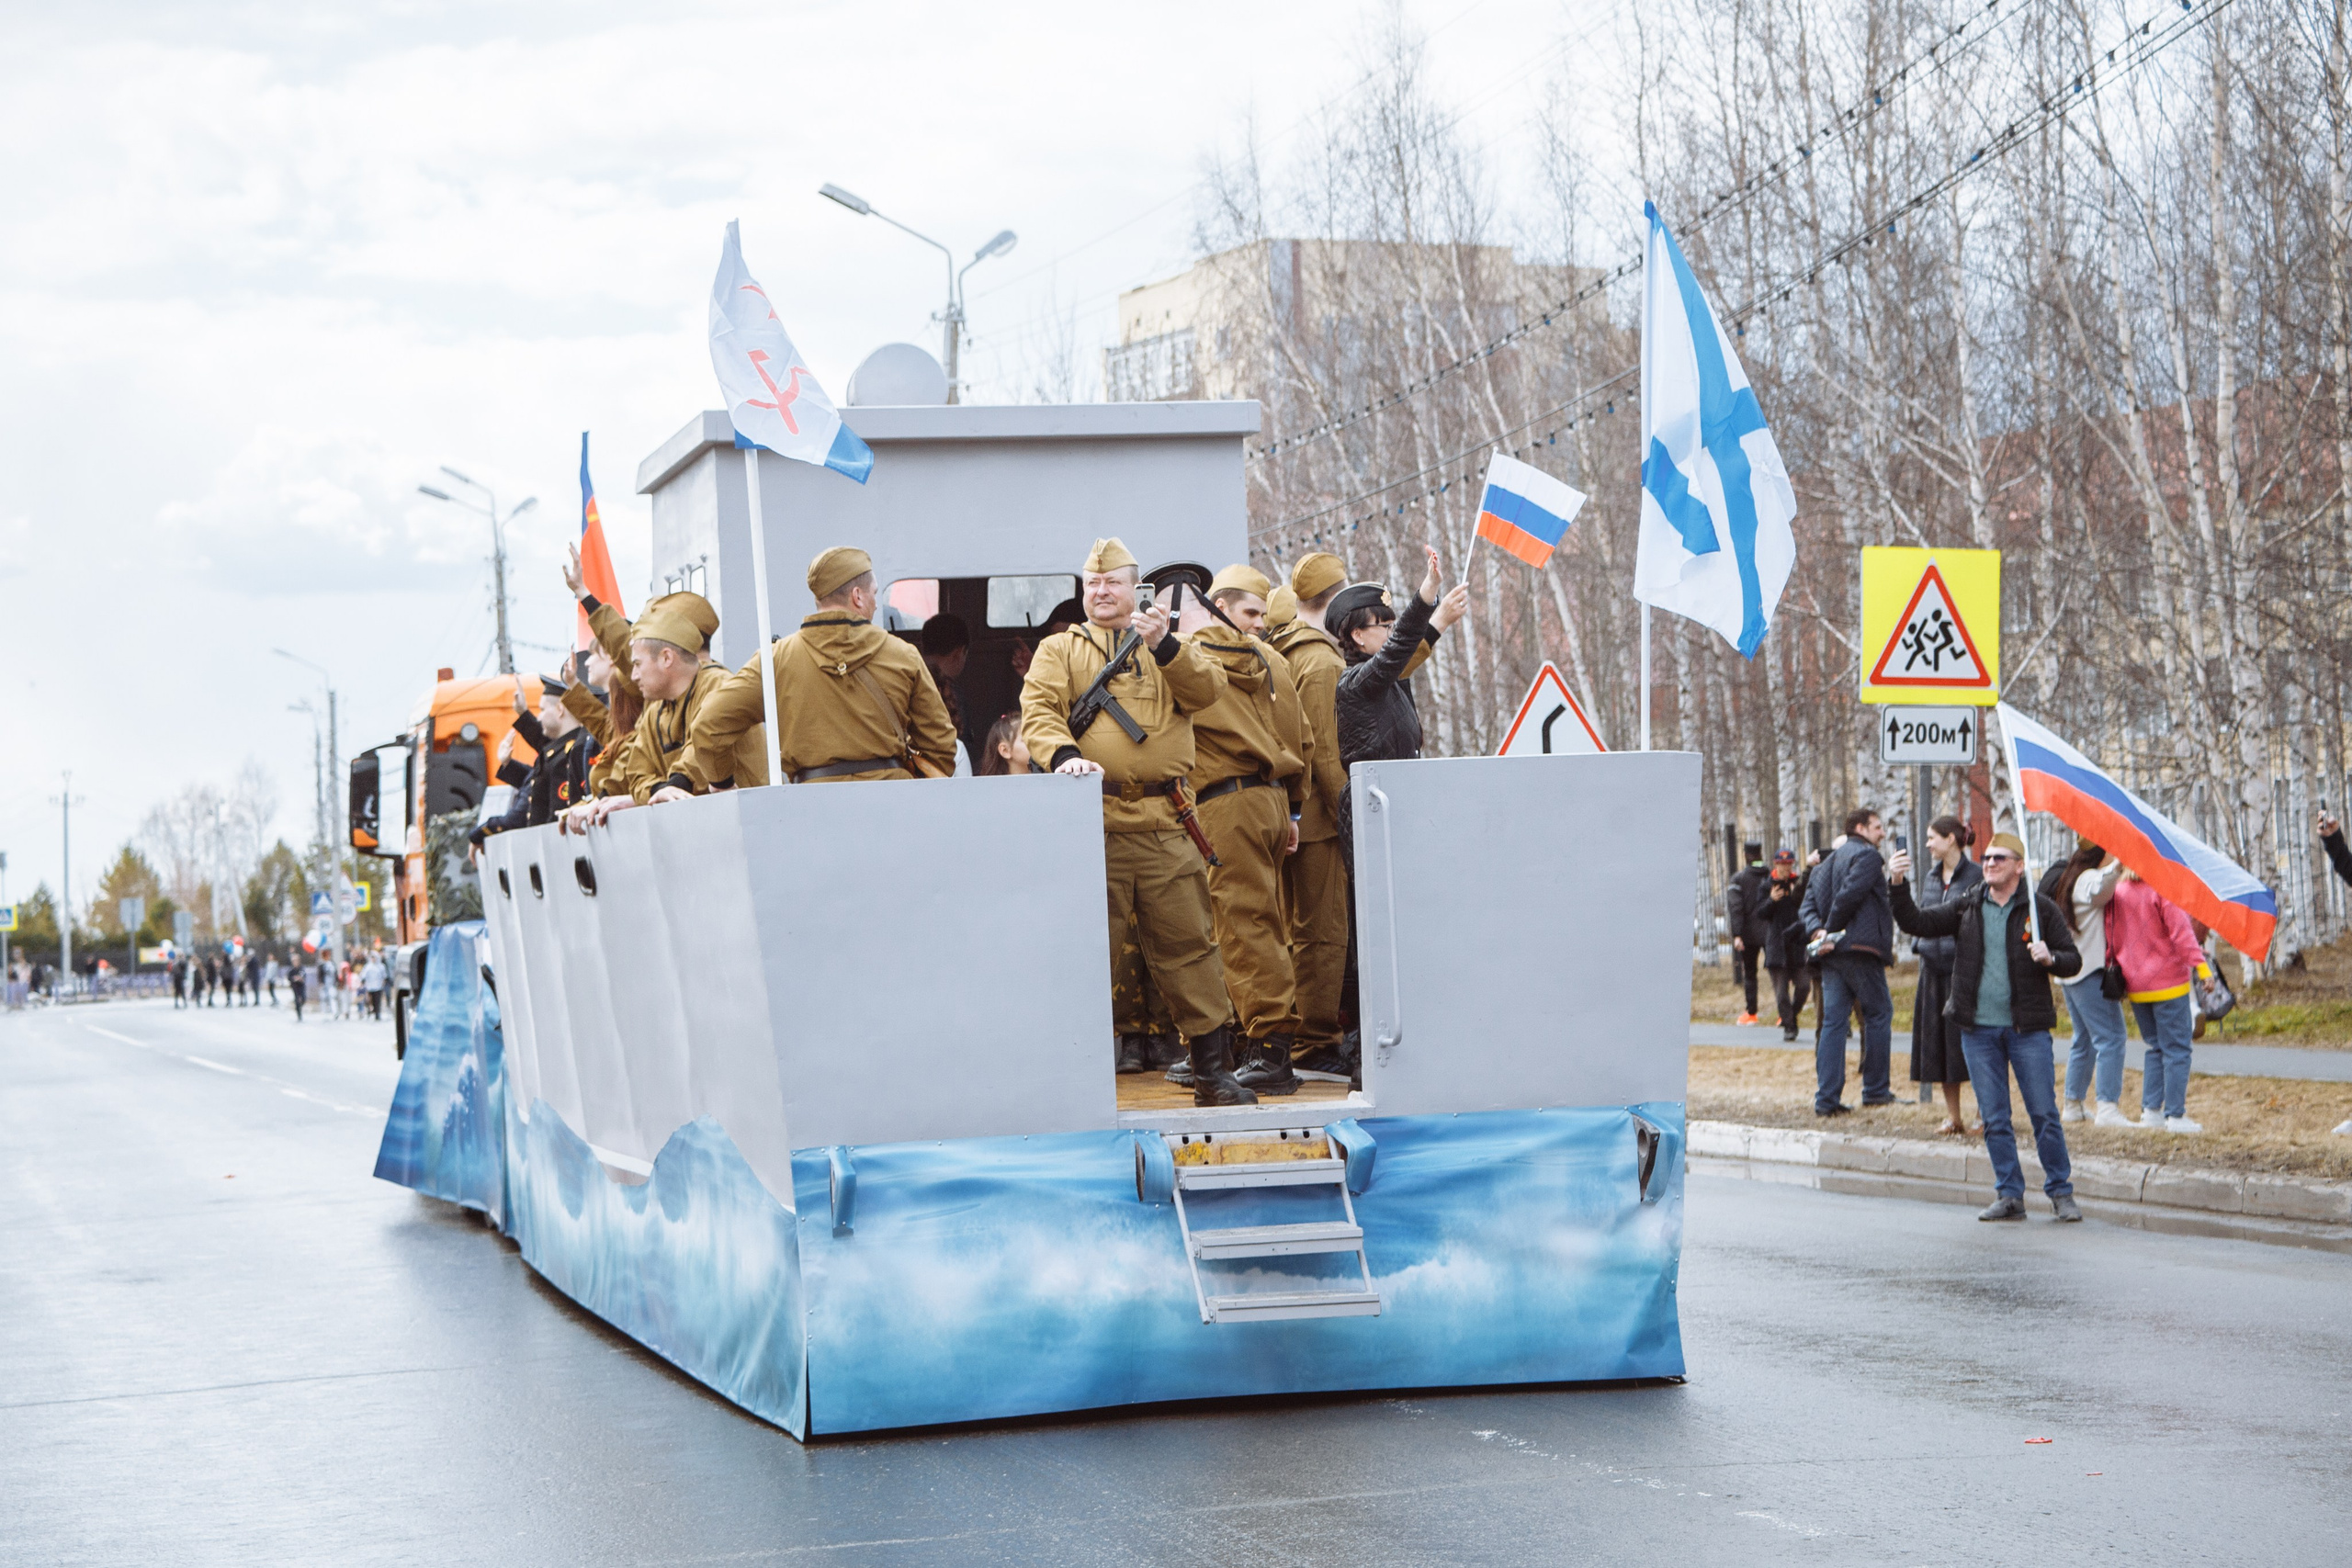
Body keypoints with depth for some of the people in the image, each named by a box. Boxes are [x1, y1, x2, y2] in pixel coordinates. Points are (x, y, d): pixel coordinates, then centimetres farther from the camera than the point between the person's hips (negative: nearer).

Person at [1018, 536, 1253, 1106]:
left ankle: (1213, 1069, 8)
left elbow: (1207, 688, 0)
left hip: (1164, 825, 1)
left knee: (1187, 943, 2)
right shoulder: (1059, 650, 13)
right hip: (1091, 823, -1)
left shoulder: (1169, 648, 18)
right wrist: (1063, 754, -22)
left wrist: (1163, 645, -15)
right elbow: (1039, 710, -3)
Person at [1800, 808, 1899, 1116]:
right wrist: (1830, 931, -8)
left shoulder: (1831, 859, 21)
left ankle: (1826, 1098, 0)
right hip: (1859, 948, -7)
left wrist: (1817, 930, -4)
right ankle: (1875, 1089, 10)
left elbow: (1810, 900, 11)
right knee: (1879, 1013, 7)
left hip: (1833, 953, 7)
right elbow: (1849, 894, -18)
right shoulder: (1867, 856, -5)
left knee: (1833, 1021, 5)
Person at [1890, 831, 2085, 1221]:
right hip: (1978, 1028, 2)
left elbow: (2073, 960, 4)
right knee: (1994, 1118, 6)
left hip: (2028, 1028, -2)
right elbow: (1917, 923, 1)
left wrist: (2050, 959, -17)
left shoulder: (2040, 908, 0)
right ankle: (2009, 1195, 14)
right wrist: (1899, 885, -13)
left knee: (2044, 1113, -1)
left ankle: (2061, 1192, 10)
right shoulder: (1966, 904, 7)